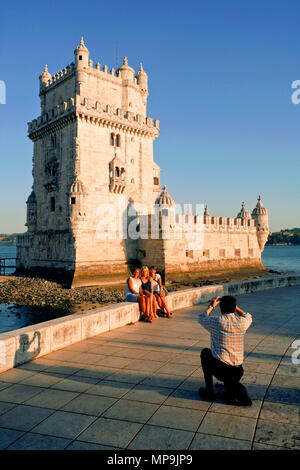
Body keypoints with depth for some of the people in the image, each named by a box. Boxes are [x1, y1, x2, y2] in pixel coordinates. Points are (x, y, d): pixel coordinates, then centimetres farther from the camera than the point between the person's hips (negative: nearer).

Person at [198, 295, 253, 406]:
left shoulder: (216, 321, -11)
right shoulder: (242, 322, -3)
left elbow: (202, 317, 13)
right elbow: (248, 317, 25)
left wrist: (211, 306, 25)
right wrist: (234, 305, 28)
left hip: (219, 369, -5)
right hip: (237, 371, 5)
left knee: (205, 352, 25)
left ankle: (209, 391, 24)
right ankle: (237, 389, 7)